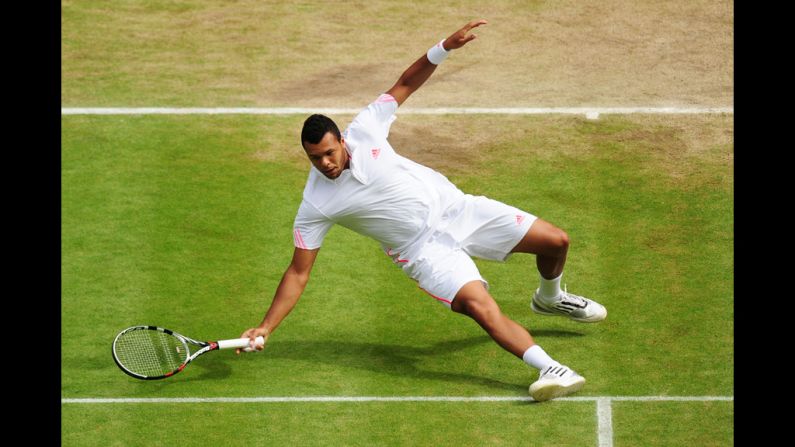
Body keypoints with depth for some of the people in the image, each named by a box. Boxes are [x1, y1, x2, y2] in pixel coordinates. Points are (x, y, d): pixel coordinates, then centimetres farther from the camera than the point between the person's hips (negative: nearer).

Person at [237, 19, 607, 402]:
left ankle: (549, 298, 35)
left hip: (453, 207, 4)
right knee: (482, 309, -29)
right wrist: (265, 328, -18)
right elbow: (298, 273, -10)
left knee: (555, 241, 2)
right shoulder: (314, 208, -16)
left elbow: (405, 85, 1)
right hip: (424, 248, -4)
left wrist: (446, 46, -11)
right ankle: (550, 369, -38)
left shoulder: (363, 131, -10)